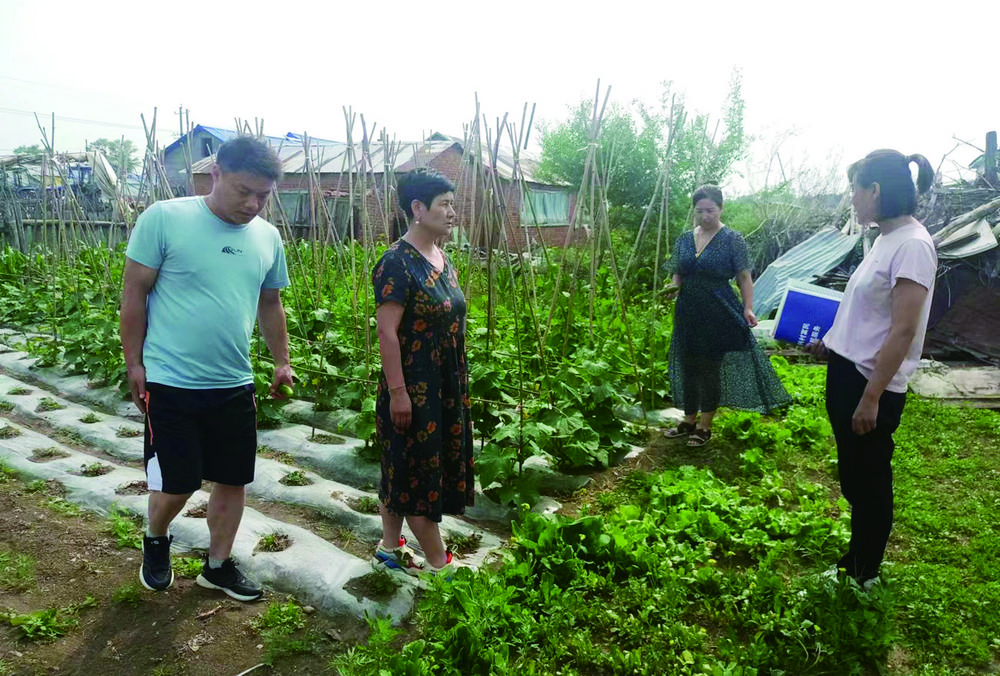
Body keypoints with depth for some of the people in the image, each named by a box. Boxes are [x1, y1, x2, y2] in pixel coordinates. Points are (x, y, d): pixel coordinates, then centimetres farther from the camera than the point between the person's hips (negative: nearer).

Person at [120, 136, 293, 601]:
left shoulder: (268, 238, 4)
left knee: (233, 479, 12)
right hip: (171, 384, -4)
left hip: (235, 386, 5)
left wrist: (282, 362, 15)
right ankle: (156, 541, 38)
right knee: (176, 484, 4)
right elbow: (135, 295, -6)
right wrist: (134, 365, -6)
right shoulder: (164, 219, -11)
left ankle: (219, 565, 34)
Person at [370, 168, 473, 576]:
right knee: (418, 469, 4)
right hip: (413, 389, -9)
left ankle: (390, 547, 33)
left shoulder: (442, 259, 9)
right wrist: (397, 392, -20)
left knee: (403, 470, 18)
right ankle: (438, 563, 17)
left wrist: (459, 384, 18)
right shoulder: (398, 263, -17)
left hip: (445, 386, 9)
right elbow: (386, 332, -20)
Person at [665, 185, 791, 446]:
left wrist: (748, 308, -16)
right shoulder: (684, 240, 8)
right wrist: (673, 288, -7)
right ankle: (689, 420, 26)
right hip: (688, 314, 5)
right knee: (688, 367, 11)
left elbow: (744, 277, -5)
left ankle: (705, 426, 14)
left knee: (711, 368, 2)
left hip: (718, 315, -5)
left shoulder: (732, 239, -5)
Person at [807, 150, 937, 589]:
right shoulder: (885, 240, 10)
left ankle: (864, 575, 26)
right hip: (847, 374, 9)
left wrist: (871, 397, -21)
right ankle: (855, 560, 39)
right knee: (854, 478, 21)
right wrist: (831, 345, 21)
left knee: (870, 482, 7)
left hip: (871, 387, -9)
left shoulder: (913, 245, -19)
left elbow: (903, 331, -22)